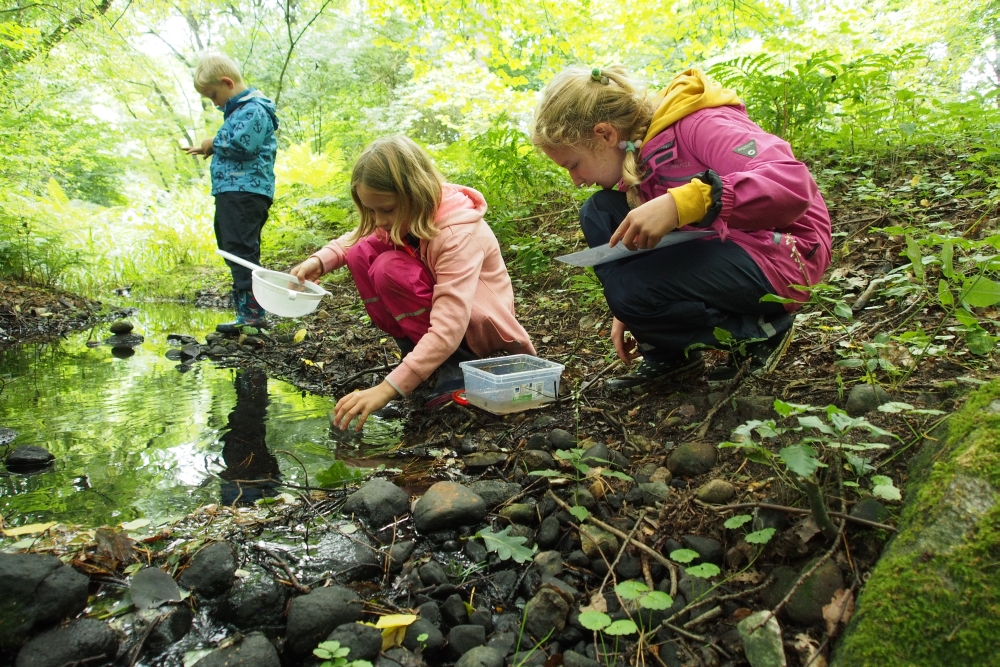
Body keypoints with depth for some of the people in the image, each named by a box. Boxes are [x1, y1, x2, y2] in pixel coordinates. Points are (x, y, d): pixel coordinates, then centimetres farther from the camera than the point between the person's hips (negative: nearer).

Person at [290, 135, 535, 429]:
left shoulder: (457, 233, -32)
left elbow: (448, 330, -39)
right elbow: (355, 239, 6)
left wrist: (388, 389, -43)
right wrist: (320, 260, -18)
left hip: (478, 324, -7)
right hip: (439, 301, 7)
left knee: (391, 270, -29)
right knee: (362, 254, -12)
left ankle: (458, 365, -16)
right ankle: (418, 354, -5)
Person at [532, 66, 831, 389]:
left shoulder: (698, 124, -19)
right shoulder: (636, 151, 5)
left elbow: (793, 183, -32)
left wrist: (681, 203, -40)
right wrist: (627, 312, 8)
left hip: (779, 255, -8)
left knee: (632, 289, -27)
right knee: (598, 214, -3)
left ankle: (759, 331, -2)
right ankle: (668, 354, -1)